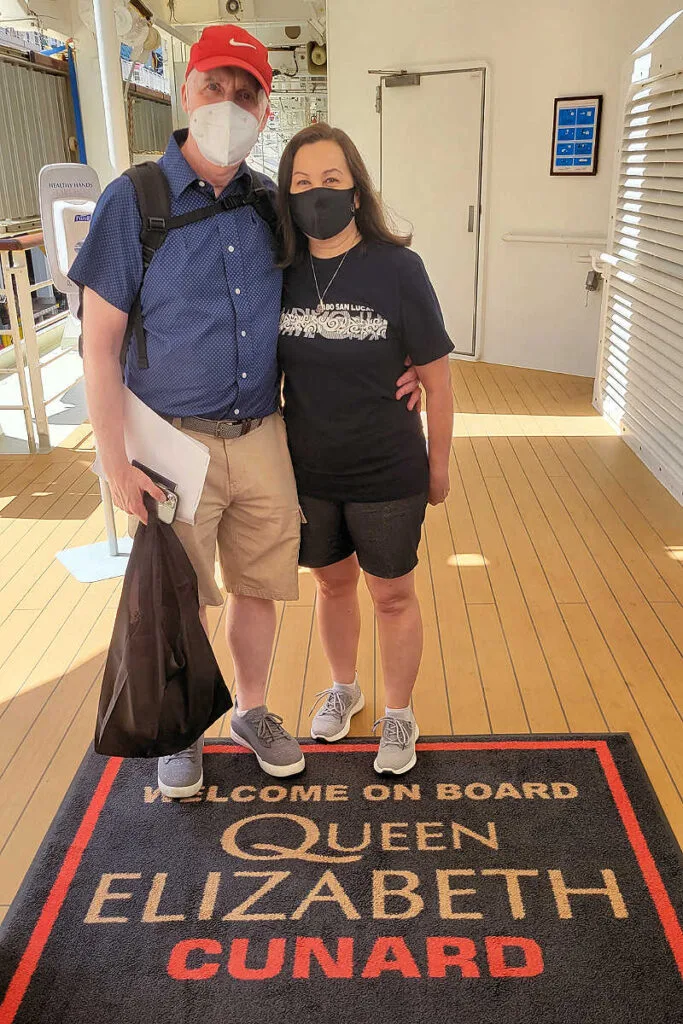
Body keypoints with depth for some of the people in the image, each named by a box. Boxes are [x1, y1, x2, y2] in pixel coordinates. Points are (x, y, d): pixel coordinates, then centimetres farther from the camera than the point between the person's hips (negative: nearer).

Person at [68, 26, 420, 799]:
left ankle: (251, 712, 39)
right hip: (174, 444, -3)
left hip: (262, 438, 4)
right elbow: (100, 341, -8)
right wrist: (116, 463, -12)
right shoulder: (133, 201, -7)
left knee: (258, 588, 15)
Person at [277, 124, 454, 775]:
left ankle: (399, 715, 35)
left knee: (392, 596, 12)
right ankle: (343, 689, 46)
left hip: (387, 475, -3)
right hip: (307, 471, 3)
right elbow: (267, 369, 8)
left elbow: (436, 378, -8)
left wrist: (438, 465, -3)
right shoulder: (282, 271, -4)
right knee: (332, 582, 20)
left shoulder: (396, 268, -14)